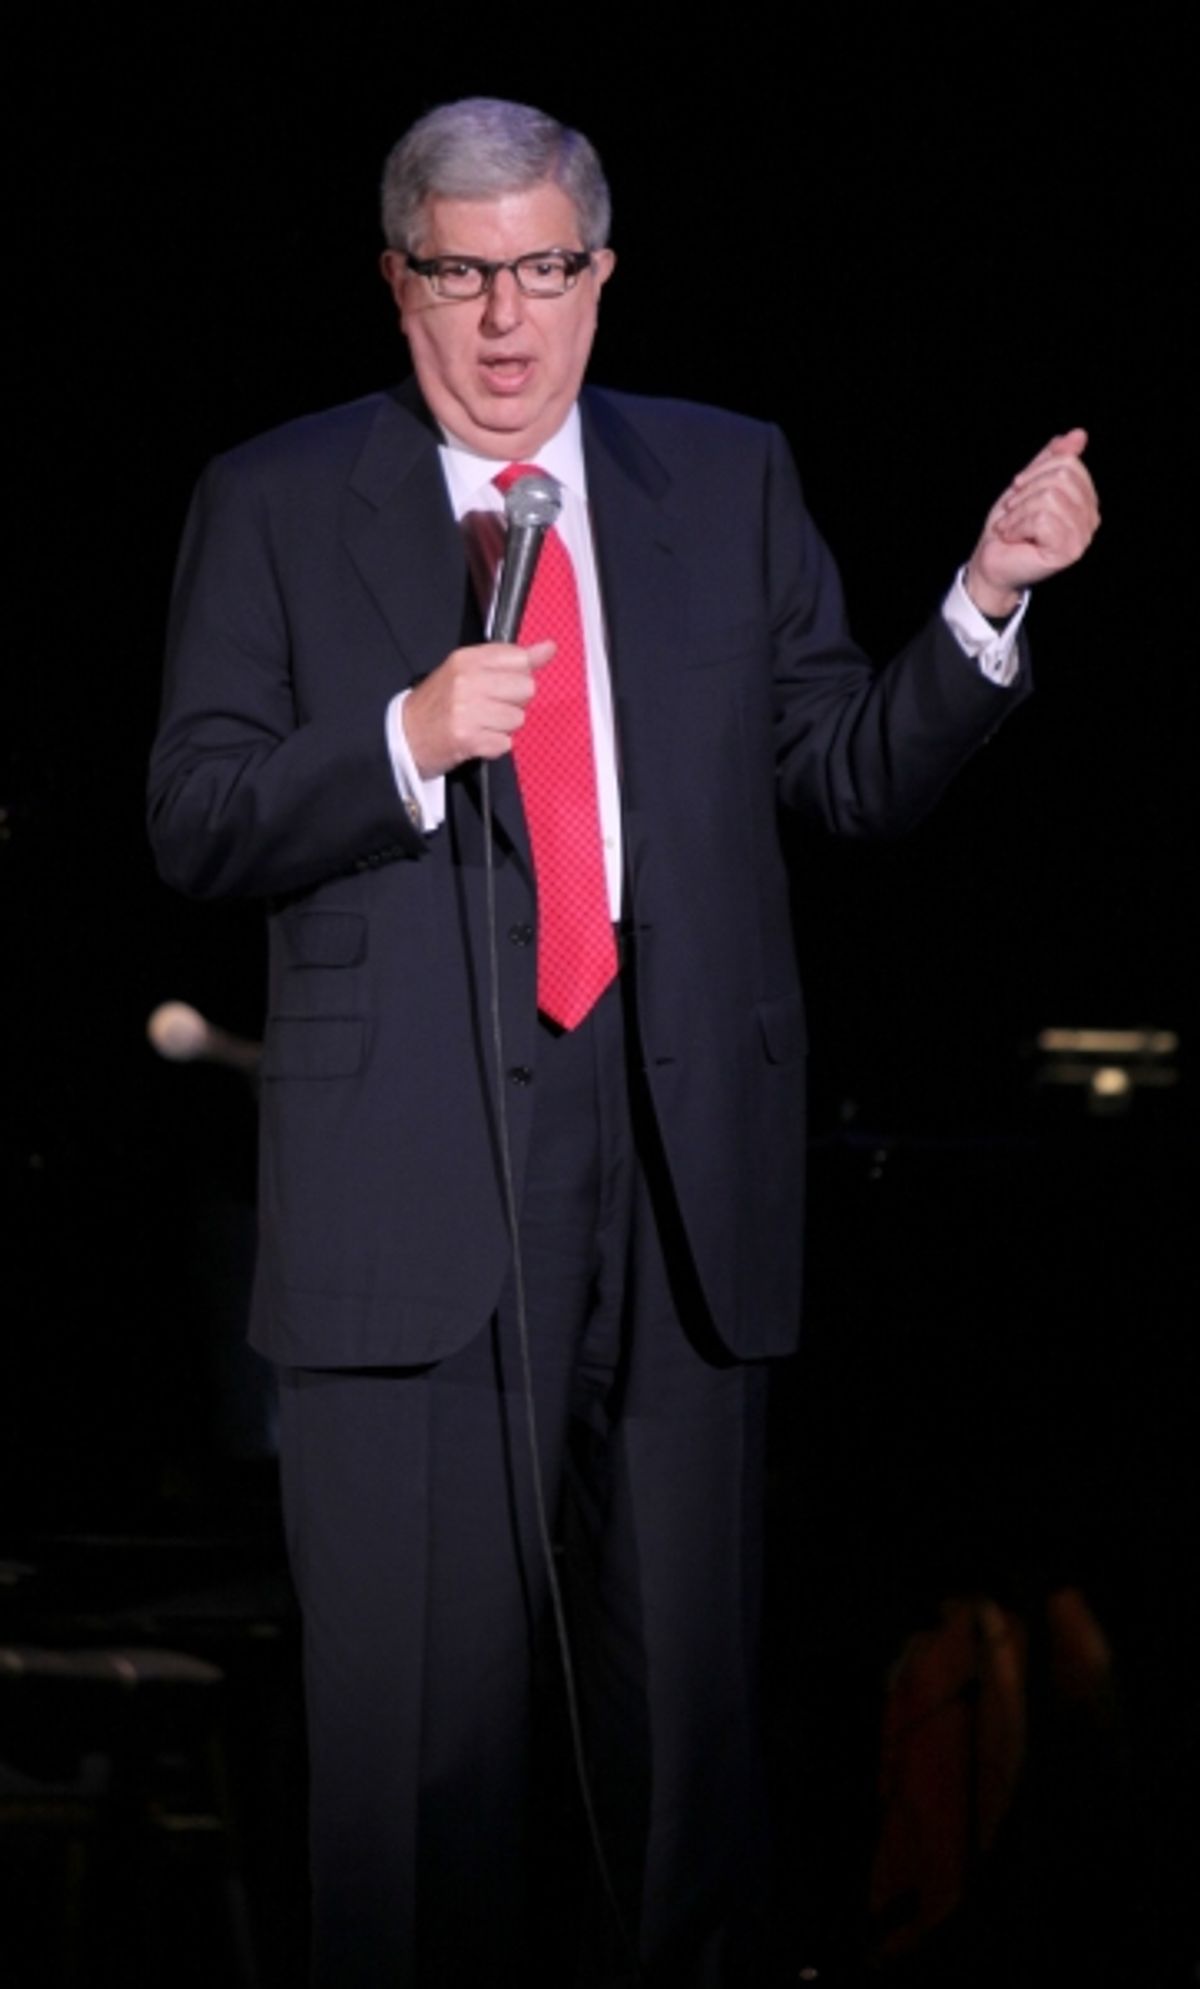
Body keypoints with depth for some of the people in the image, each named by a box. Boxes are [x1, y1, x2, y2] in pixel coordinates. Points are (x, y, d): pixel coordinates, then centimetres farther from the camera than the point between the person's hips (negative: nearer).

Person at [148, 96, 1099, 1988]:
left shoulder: (732, 482, 11)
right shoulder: (276, 503, 5)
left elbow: (854, 776, 8)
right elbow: (194, 826, -2)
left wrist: (989, 597, -7)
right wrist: (406, 740, -17)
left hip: (683, 1178, 2)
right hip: (409, 1185, -2)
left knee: (692, 1705, 9)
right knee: (423, 1712, 1)